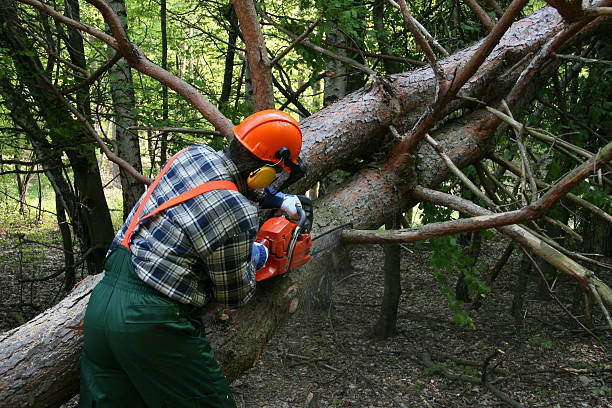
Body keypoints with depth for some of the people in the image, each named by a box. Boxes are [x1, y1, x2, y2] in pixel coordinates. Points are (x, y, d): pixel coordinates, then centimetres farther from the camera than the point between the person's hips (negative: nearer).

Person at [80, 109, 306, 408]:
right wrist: (256, 257, 16)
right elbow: (234, 297, -1)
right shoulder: (238, 217, -18)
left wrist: (278, 200, 29)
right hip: (152, 323, -8)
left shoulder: (193, 154, 3)